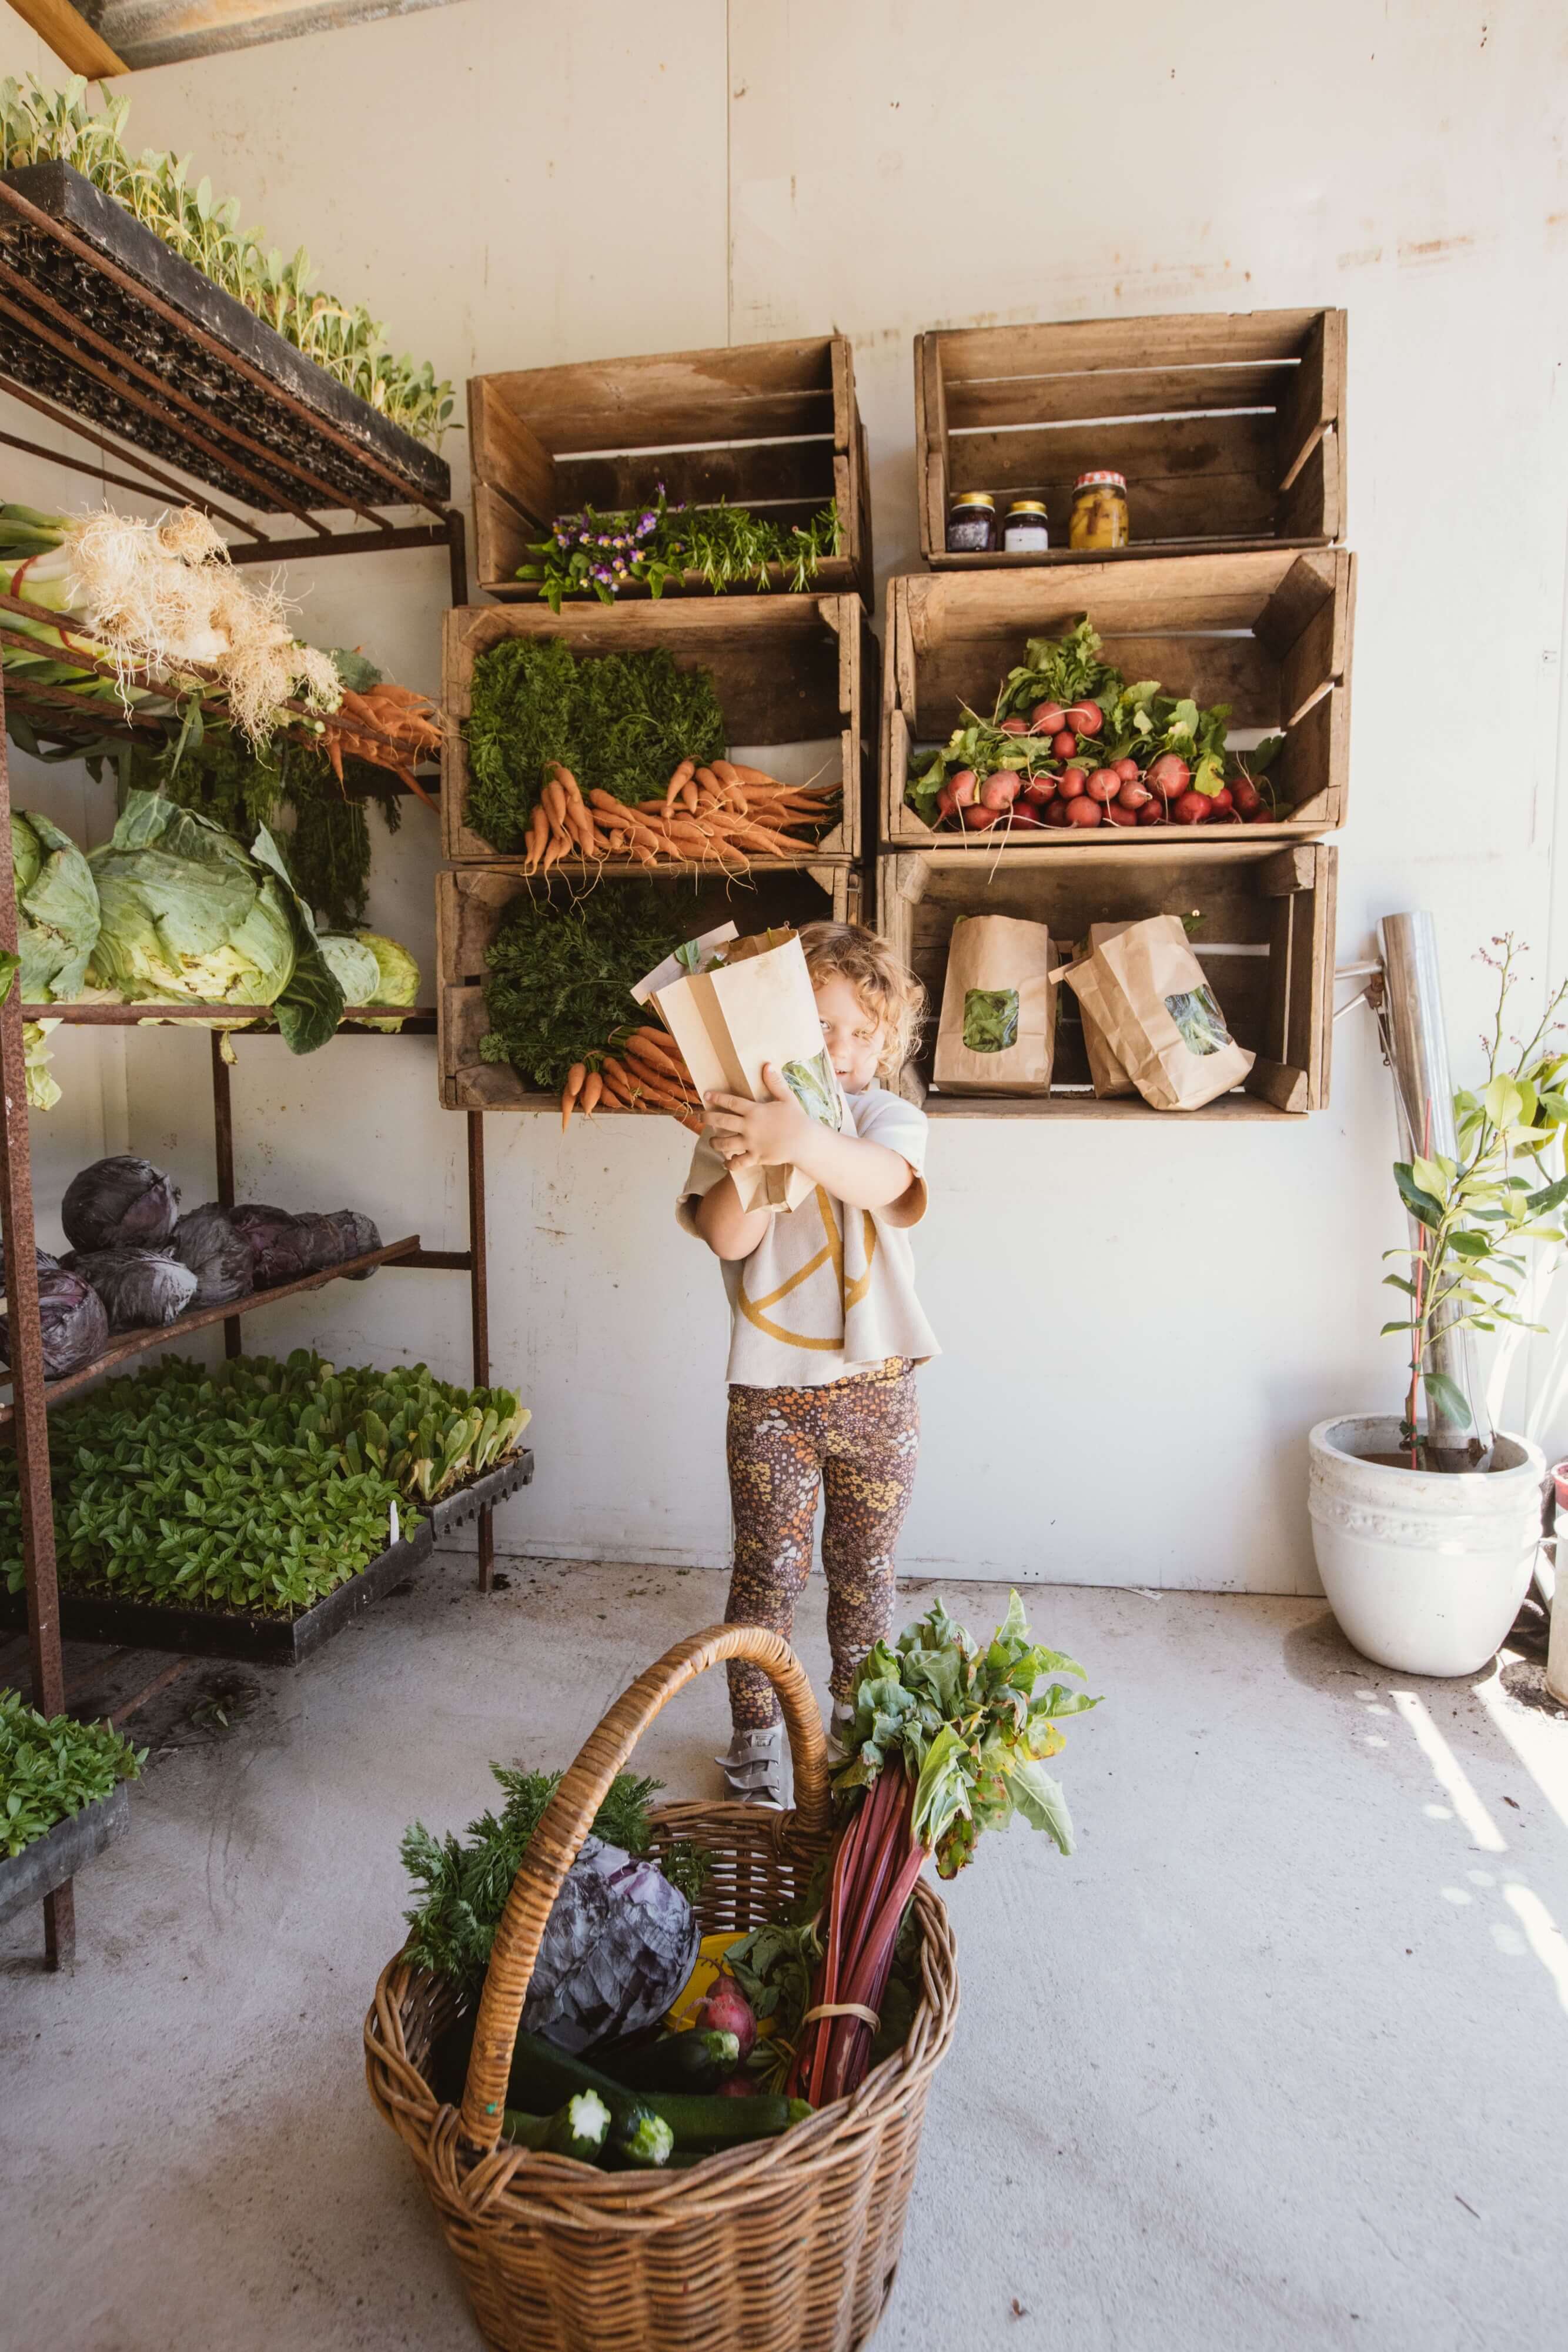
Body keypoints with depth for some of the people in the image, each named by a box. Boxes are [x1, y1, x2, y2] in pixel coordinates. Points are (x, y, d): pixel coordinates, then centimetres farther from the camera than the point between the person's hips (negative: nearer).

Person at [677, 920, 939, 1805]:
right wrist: (753, 1156, -29)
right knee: (769, 1575, 7)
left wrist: (804, 1140, -46)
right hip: (772, 1393, 0)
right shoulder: (739, 1121, -1)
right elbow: (729, 1238, -13)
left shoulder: (891, 1117, -2)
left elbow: (883, 1180, -27)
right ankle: (757, 1741, 28)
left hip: (877, 1391, 1)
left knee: (864, 1575, 15)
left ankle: (859, 1732, 37)